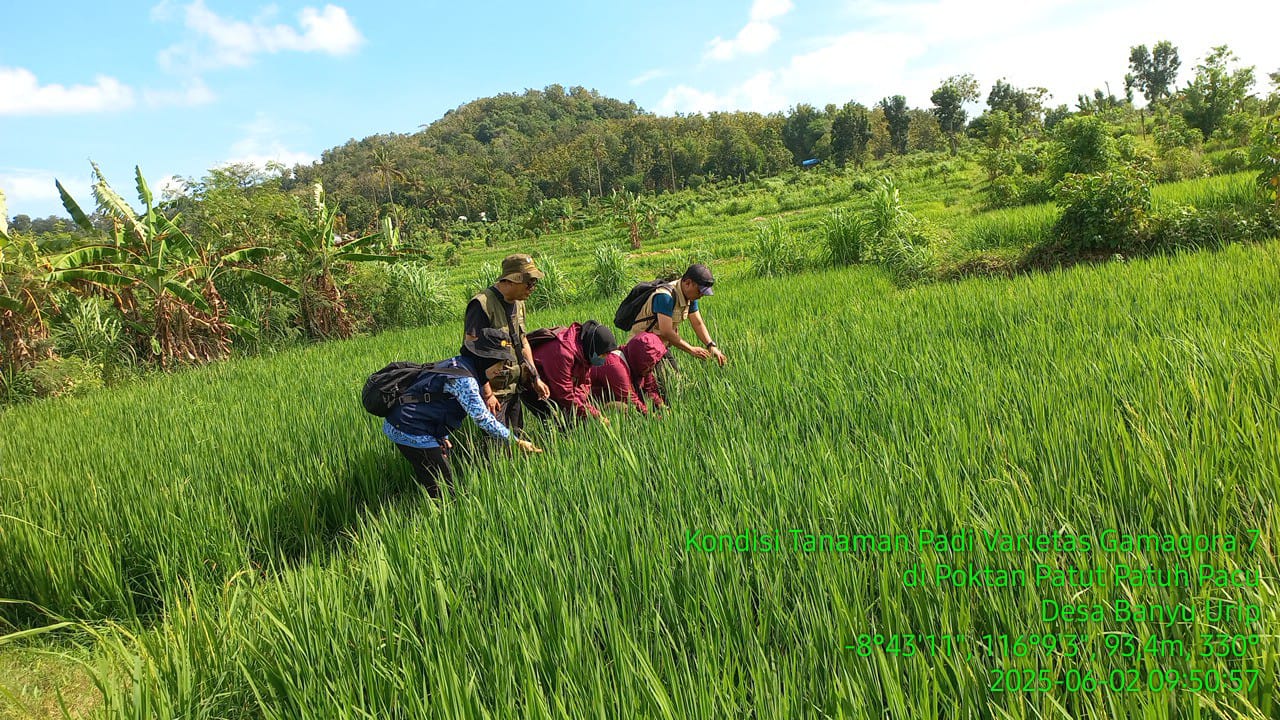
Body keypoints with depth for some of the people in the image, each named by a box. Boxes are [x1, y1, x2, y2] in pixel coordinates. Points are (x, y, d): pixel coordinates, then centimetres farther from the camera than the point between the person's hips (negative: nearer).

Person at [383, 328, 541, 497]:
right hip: (412, 433, -10)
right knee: (444, 488, -3)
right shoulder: (464, 379, -22)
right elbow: (482, 418, -26)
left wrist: (442, 436, 17)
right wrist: (517, 442, -21)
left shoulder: (457, 363, 8)